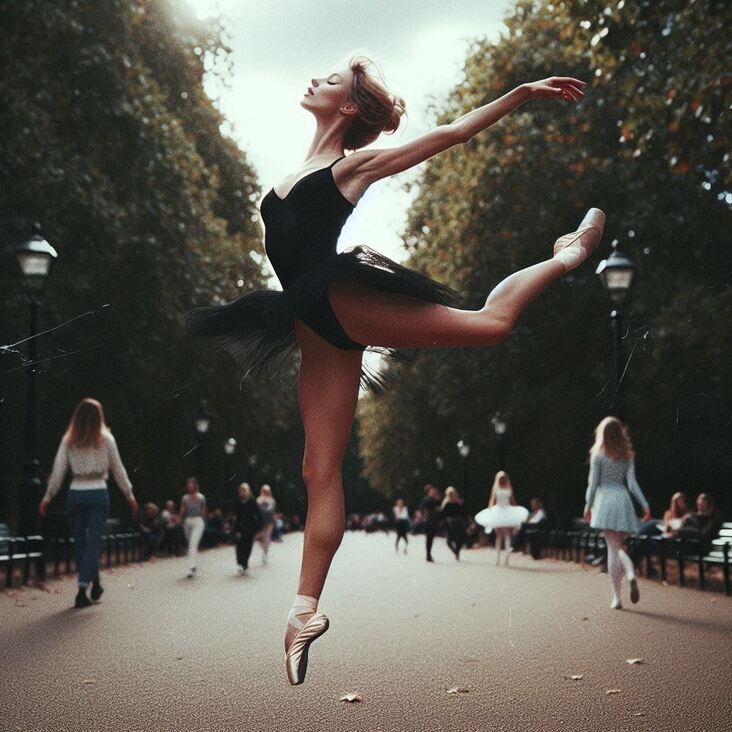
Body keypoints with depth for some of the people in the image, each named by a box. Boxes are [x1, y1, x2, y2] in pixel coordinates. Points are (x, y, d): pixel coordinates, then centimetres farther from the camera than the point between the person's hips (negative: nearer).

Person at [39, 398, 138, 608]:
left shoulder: (68, 440, 4)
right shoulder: (105, 439, 0)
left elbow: (58, 471, 3)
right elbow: (118, 470, 5)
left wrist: (48, 497, 11)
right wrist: (130, 495, 14)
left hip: (75, 494, 2)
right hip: (98, 493, -2)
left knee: (79, 541, 13)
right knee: (92, 541, -1)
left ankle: (95, 583, 22)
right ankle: (82, 589, -12)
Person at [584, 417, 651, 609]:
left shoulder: (598, 455, -2)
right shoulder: (627, 455, 8)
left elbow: (593, 483, -2)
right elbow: (632, 483, 1)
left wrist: (588, 505, 8)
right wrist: (645, 505, 2)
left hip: (605, 500, -3)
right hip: (623, 499, 3)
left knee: (613, 548, -2)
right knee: (619, 547, 16)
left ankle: (616, 597, -5)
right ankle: (631, 574, -15)